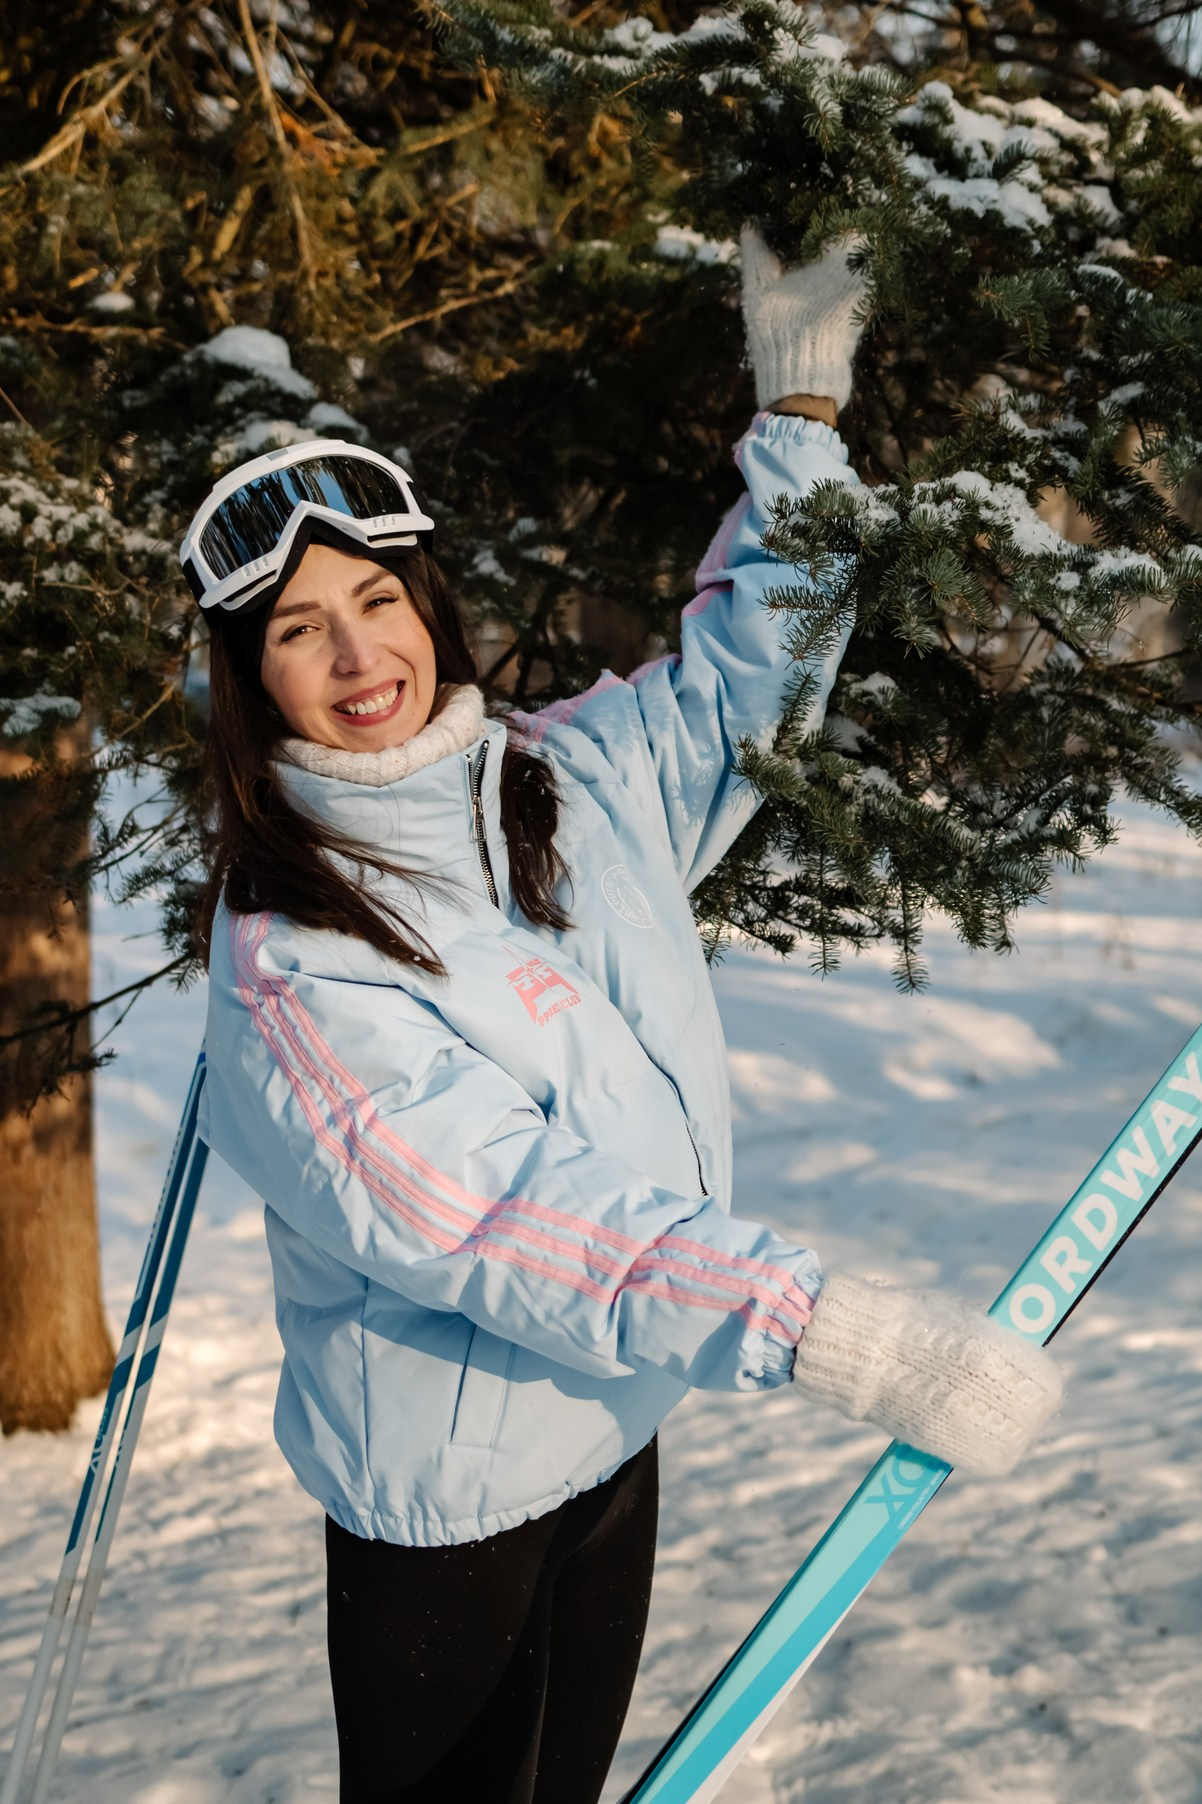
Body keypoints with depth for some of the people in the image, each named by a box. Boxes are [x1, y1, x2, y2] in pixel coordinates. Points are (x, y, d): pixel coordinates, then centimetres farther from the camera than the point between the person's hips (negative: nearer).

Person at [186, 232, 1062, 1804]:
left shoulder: (572, 779, -1)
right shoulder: (284, 961, -21)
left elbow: (739, 676, 15)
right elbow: (501, 1222, -29)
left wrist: (800, 405, 8)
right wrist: (843, 1339, -35)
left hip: (618, 1430, 6)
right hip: (443, 1486, -6)